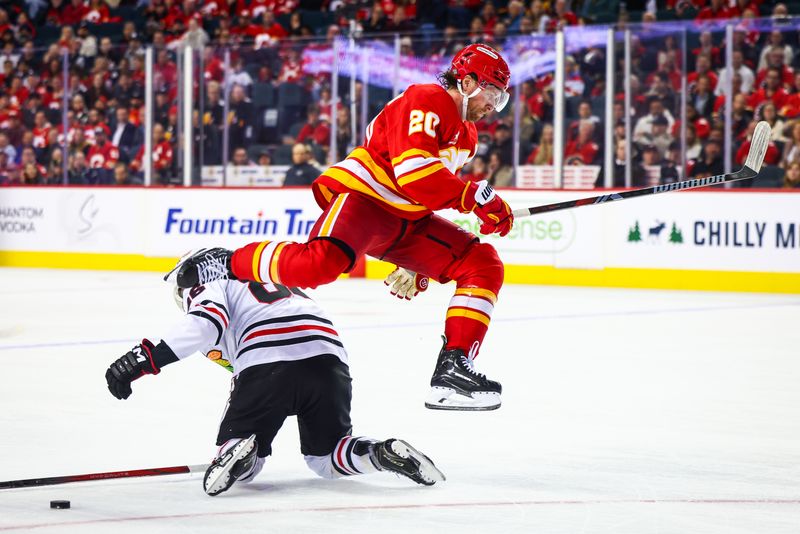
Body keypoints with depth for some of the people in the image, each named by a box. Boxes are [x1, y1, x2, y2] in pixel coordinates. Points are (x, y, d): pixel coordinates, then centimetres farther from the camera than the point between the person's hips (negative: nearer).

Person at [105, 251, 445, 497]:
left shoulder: (210, 287, 20)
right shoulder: (281, 288, 41)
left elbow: (205, 323, -5)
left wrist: (146, 359, -10)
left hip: (268, 363, -5)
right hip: (328, 359, 5)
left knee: (244, 470, 14)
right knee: (324, 457, 24)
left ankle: (239, 452, -20)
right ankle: (385, 453, -2)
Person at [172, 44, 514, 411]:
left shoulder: (466, 136, 18)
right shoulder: (427, 102, -13)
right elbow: (412, 169, -27)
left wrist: (418, 263, 26)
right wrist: (476, 197, -26)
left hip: (407, 217, 10)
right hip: (362, 195, -9)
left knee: (484, 266, -2)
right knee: (321, 263, -36)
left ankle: (453, 368, -8)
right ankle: (228, 265, -15)